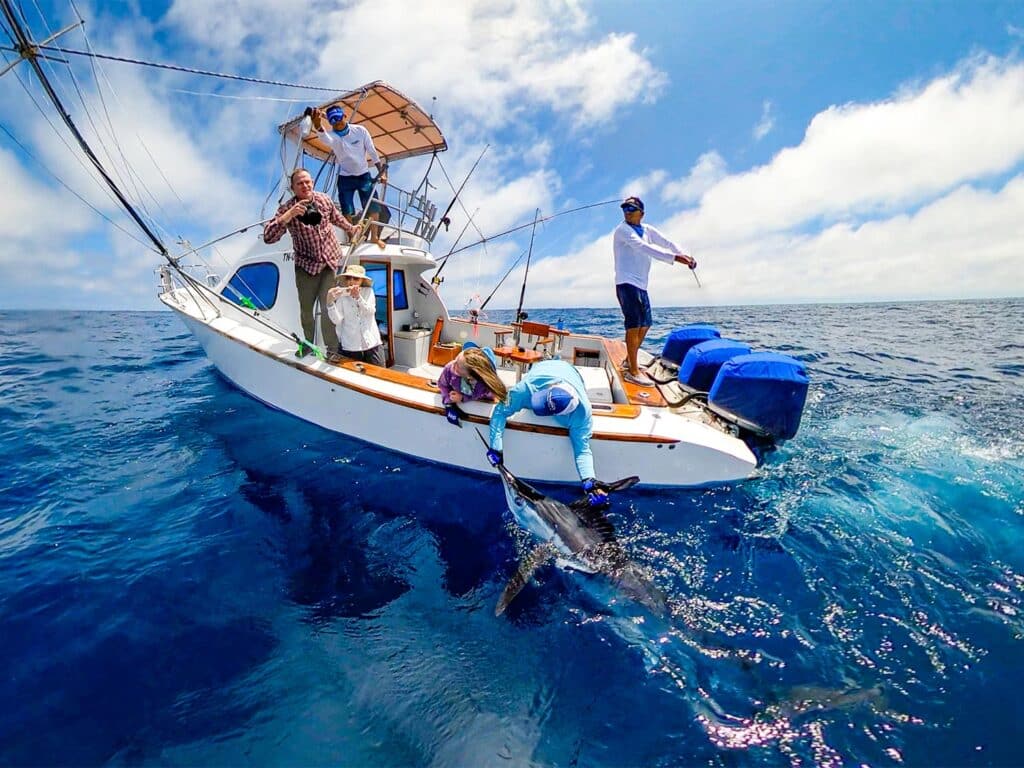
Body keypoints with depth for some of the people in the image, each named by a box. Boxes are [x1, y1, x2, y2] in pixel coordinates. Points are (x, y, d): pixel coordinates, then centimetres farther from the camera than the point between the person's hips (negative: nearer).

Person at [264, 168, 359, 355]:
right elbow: (268, 237, -28)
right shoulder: (288, 209, -14)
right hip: (306, 265, -1)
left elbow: (336, 217, 20)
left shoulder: (324, 199, -4)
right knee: (306, 309, 9)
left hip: (331, 261, 1)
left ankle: (332, 351, -2)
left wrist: (351, 229, 32)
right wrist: (289, 215, -38)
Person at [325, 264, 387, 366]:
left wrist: (358, 297, -25)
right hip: (349, 347, -1)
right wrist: (330, 302, -23)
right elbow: (336, 320, -9)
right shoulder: (341, 295, 1)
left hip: (372, 344, 1)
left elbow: (371, 312, -11)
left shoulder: (368, 291, 5)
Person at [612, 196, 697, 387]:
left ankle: (629, 360, 27)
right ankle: (633, 371, -14)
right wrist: (674, 257, -30)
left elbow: (666, 242, 5)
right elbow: (644, 247, -22)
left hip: (641, 285, 8)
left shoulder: (647, 230, 13)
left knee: (645, 324, 13)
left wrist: (685, 255, -14)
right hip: (627, 283, -8)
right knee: (634, 324, -15)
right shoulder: (622, 230, -9)